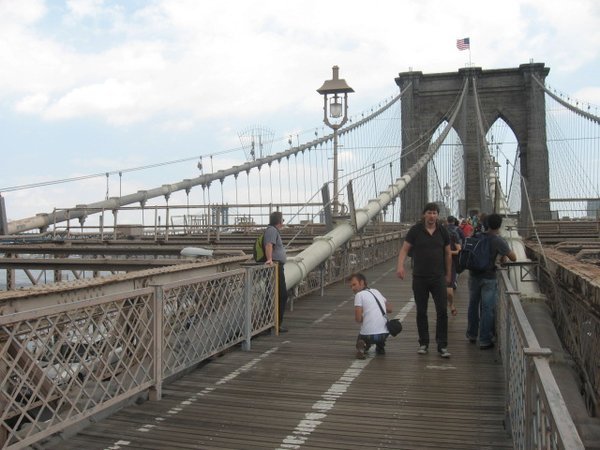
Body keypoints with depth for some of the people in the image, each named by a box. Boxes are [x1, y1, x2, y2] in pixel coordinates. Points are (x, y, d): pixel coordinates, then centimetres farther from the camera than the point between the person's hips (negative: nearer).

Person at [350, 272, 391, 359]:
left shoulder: (359, 295, -4)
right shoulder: (376, 291, 16)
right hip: (384, 333, 6)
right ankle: (380, 347, 28)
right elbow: (389, 309, 22)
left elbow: (358, 319, -11)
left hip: (368, 335, -6)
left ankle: (362, 347, -6)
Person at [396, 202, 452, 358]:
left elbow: (448, 254, 11)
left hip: (438, 278, 1)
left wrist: (448, 274, 14)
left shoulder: (442, 231, 3)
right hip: (419, 278, -1)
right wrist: (400, 265, -20)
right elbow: (404, 249, -4)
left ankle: (442, 346, 5)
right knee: (421, 312, 8)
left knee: (442, 311, -3)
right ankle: (423, 343, 21)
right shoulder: (415, 230, -3)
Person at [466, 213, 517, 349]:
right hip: (489, 278, -5)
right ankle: (485, 341, 6)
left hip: (474, 275, 5)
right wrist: (505, 256, 10)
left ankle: (472, 335, 30)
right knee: (487, 309, 2)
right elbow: (513, 258, -12)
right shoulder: (498, 240, -12)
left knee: (473, 305, 17)